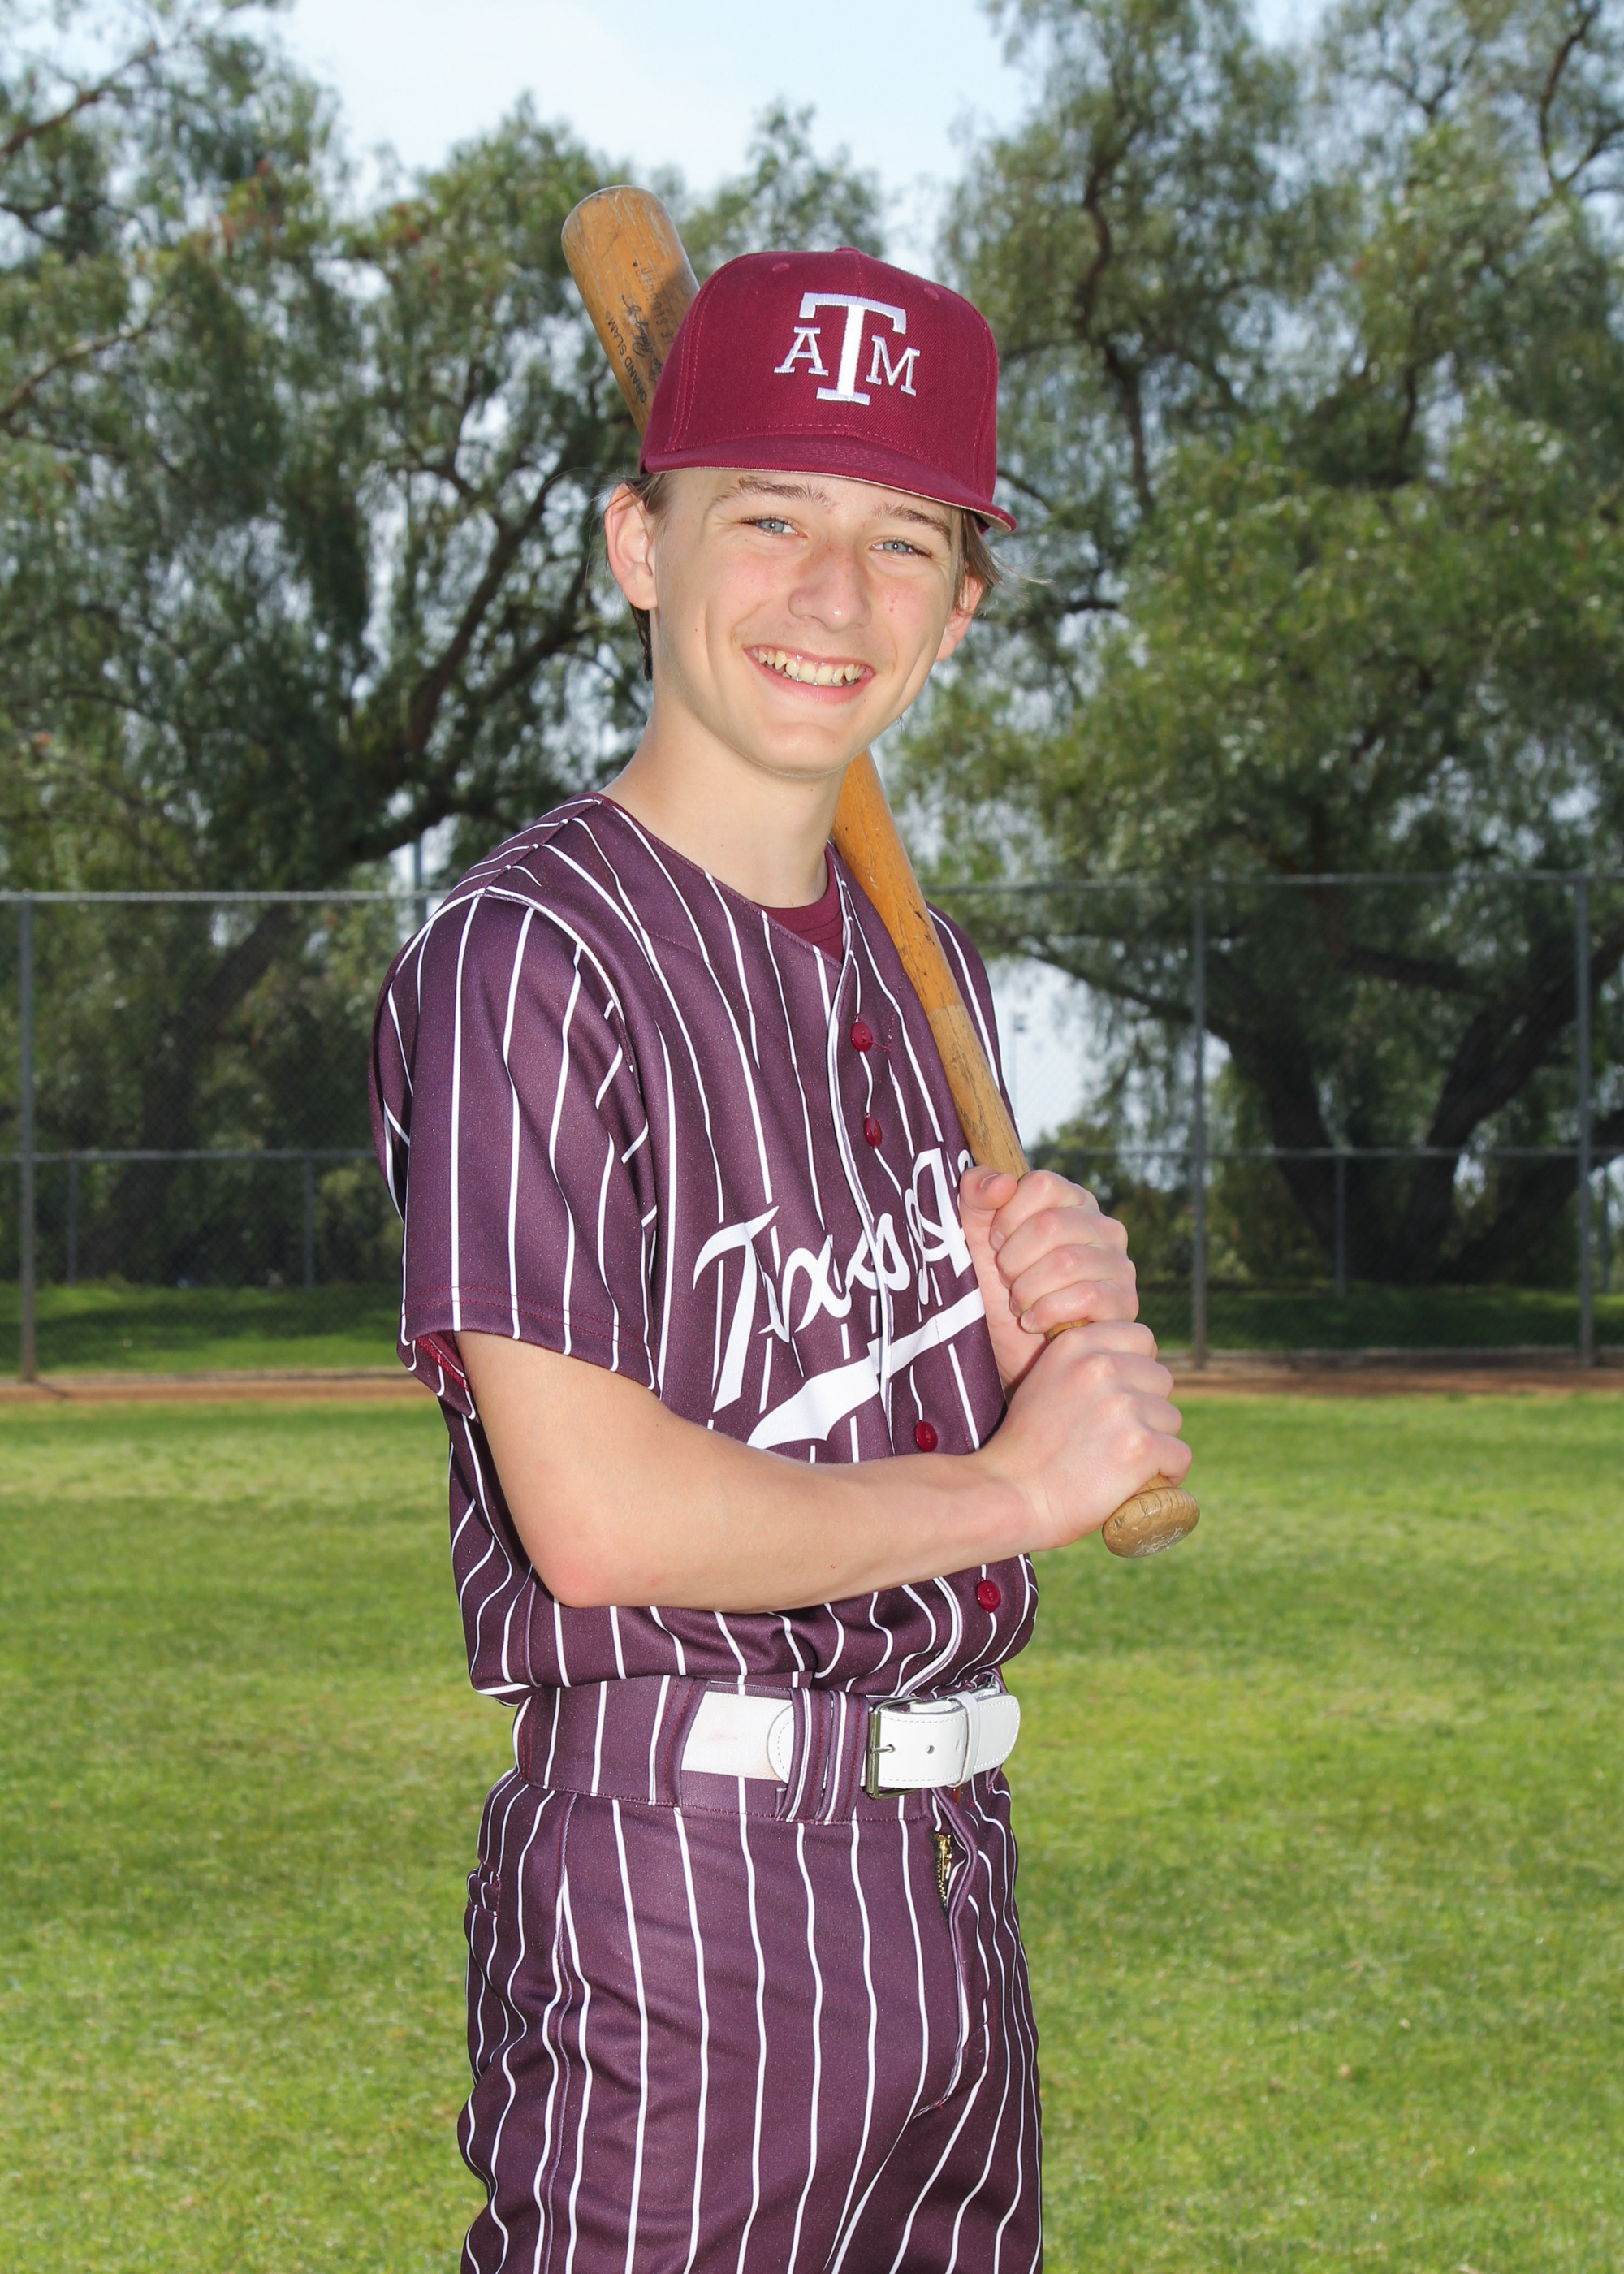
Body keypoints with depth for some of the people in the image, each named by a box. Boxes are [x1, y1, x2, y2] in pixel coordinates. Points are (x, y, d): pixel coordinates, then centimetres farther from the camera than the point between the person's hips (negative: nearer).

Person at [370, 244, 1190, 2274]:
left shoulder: (922, 963, 13)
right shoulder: (526, 956, -13)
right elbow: (593, 1511, -21)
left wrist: (1058, 1331, -3)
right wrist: (1015, 1484, -9)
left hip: (951, 1858, 8)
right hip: (673, 1876, -8)